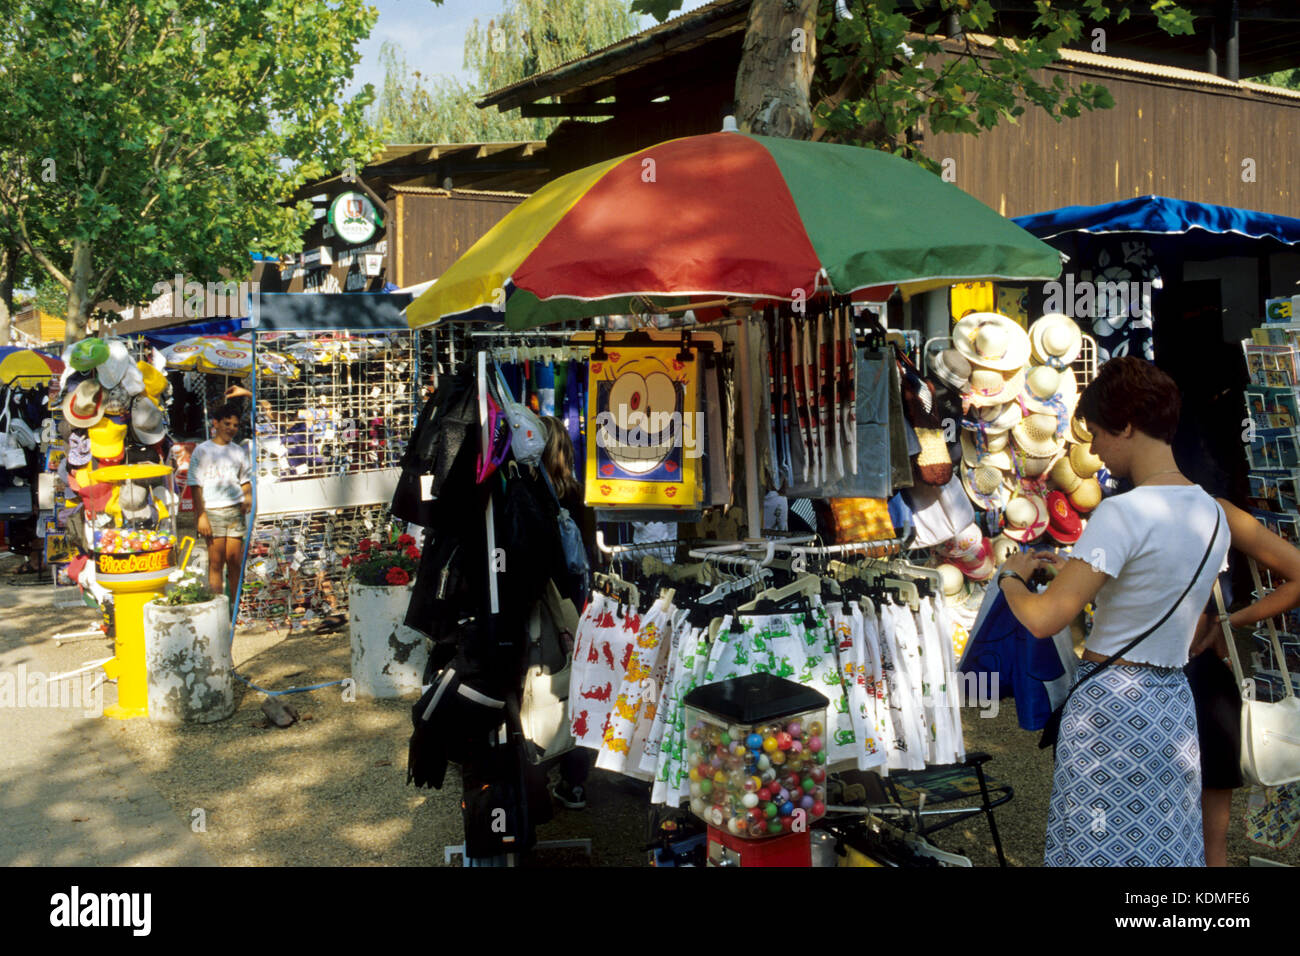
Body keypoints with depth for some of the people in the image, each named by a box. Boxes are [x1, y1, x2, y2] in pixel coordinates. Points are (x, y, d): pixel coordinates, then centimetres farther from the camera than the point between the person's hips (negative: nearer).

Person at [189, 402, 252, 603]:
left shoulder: (239, 451, 14)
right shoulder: (202, 451, 3)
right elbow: (196, 486, 0)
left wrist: (248, 496, -1)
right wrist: (201, 516, -8)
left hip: (236, 510, 3)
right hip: (213, 512, -3)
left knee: (234, 561, 3)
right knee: (216, 562, -4)